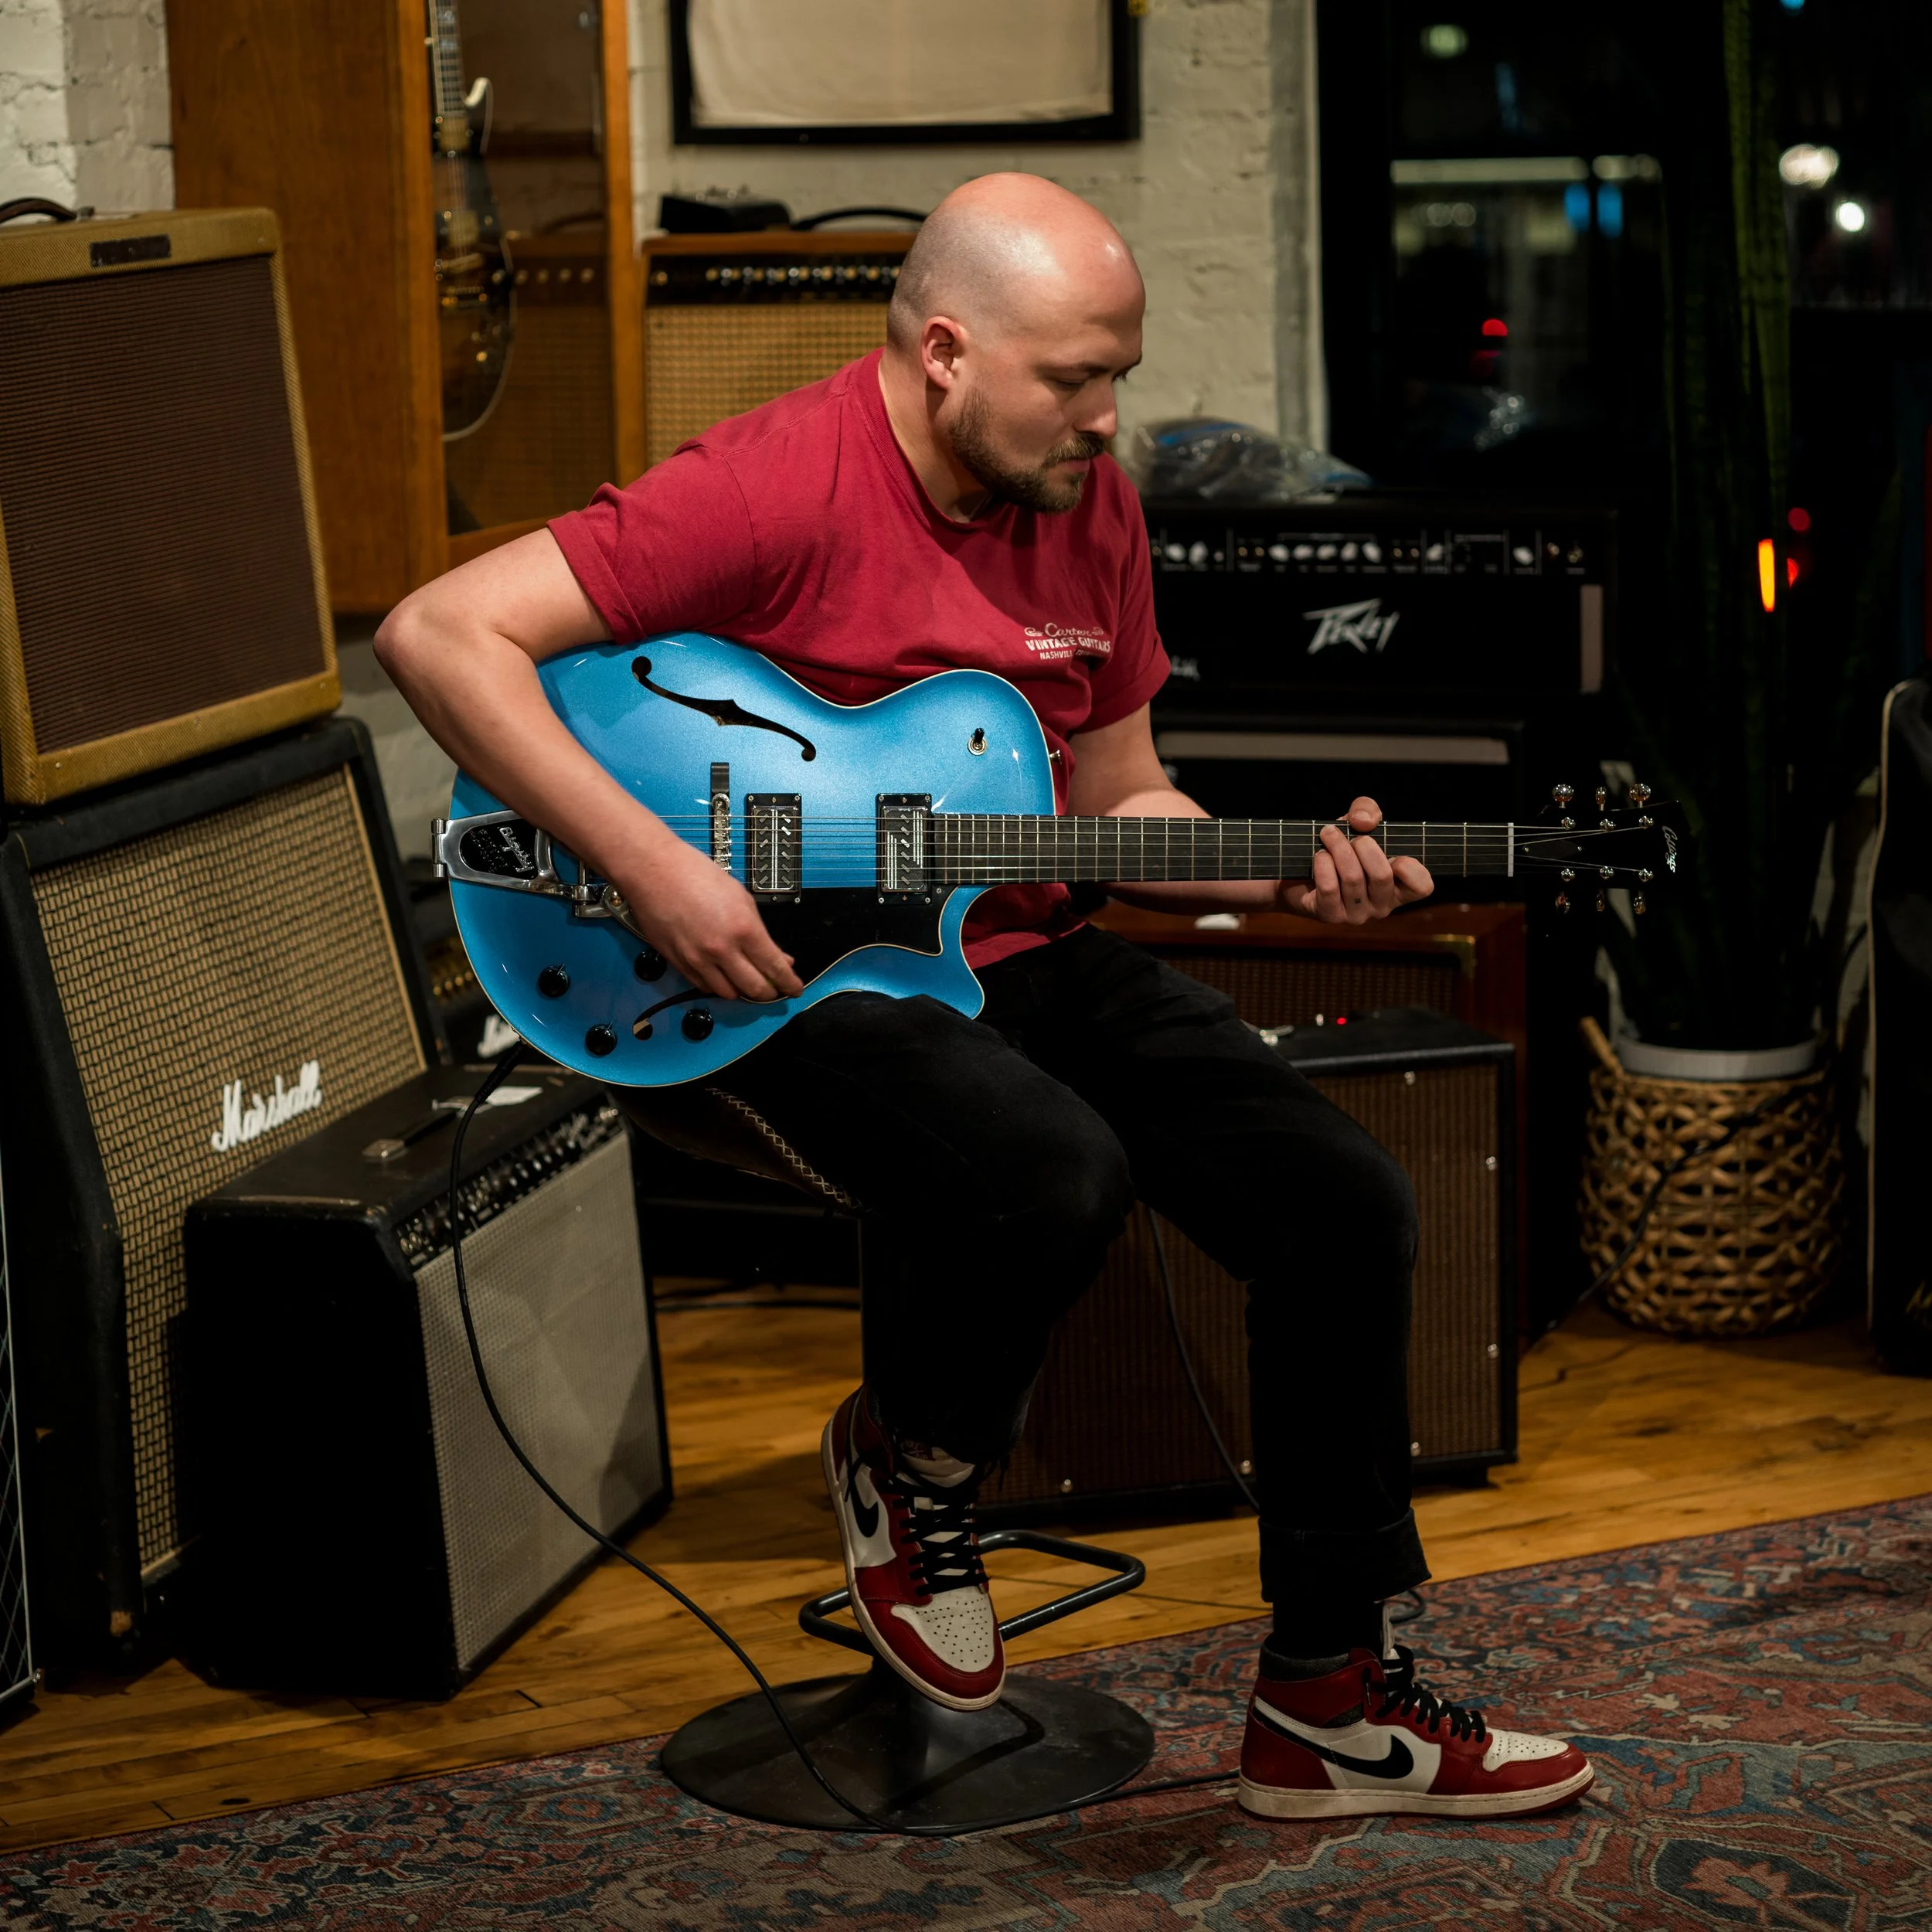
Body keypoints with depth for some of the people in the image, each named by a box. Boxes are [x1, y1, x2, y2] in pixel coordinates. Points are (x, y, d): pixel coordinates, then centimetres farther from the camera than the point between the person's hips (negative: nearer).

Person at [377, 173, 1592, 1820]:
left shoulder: (1093, 507, 7)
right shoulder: (773, 494, -17)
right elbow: (440, 633, -22)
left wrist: (1287, 880, -4)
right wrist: (651, 864, -27)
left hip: (1024, 953, 8)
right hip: (791, 971, -7)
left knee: (1345, 1204, -5)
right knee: (1055, 1174, -36)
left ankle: (1330, 1700, 9)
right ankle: (910, 1458, 0)